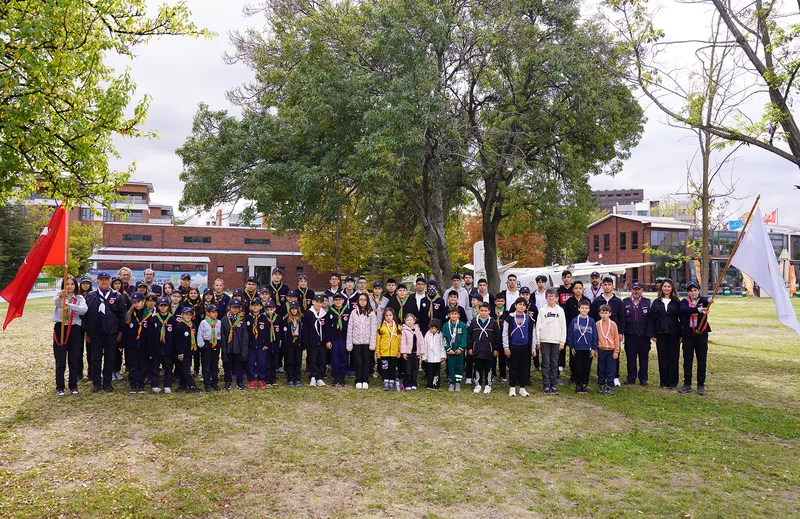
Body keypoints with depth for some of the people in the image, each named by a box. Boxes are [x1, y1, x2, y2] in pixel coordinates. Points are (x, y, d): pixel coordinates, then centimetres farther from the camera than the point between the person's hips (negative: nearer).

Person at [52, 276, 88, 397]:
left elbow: (84, 310, -15)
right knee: (60, 361, 2)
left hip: (74, 329, 1)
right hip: (60, 328, -1)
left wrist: (70, 305, -33)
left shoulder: (79, 298, 5)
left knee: (74, 360, 7)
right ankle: (59, 388, 11)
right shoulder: (59, 296, 3)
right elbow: (55, 302, -22)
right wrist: (60, 296, -46)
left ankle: (73, 386, 17)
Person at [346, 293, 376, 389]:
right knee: (358, 362, 4)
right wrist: (349, 344, 0)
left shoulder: (371, 313, 1)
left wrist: (372, 344, -8)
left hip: (367, 342, -1)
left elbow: (373, 329, -2)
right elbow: (350, 328, 4)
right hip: (356, 342, 1)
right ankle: (358, 381, 14)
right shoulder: (354, 312, 4)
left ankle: (365, 381, 15)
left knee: (366, 361, 5)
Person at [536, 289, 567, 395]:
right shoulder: (543, 310, 3)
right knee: (546, 363, 0)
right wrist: (538, 341, -1)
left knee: (554, 363, 5)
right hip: (544, 340, -1)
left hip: (556, 340, 1)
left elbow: (563, 326, 6)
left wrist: (562, 342, 1)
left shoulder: (560, 310, 6)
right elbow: (538, 326, 3)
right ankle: (546, 385, 5)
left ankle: (553, 385, 12)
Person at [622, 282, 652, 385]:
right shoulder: (625, 302, 7)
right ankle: (631, 377, 16)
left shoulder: (647, 302, 5)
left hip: (644, 335, 0)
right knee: (630, 358, 5)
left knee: (644, 358, 5)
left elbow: (651, 319, 1)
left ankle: (643, 378, 16)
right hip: (630, 335, 0)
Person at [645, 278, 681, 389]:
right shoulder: (656, 303, 8)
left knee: (673, 357, 1)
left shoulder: (677, 302, 3)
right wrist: (652, 334, -1)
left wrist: (682, 334, -4)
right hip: (660, 334, 1)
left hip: (674, 334, -1)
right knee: (662, 357, 4)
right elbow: (651, 319, 6)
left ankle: (672, 382, 10)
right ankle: (663, 382, 12)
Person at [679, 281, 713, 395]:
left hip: (701, 334, 0)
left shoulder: (702, 300, 5)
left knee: (702, 360, 3)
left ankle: (701, 385, 12)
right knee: (687, 360, 5)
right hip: (688, 334, 0)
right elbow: (684, 309, -18)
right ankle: (687, 385, 14)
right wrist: (699, 309, -32)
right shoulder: (684, 302, 6)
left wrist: (709, 300, -46)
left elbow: (706, 300, -21)